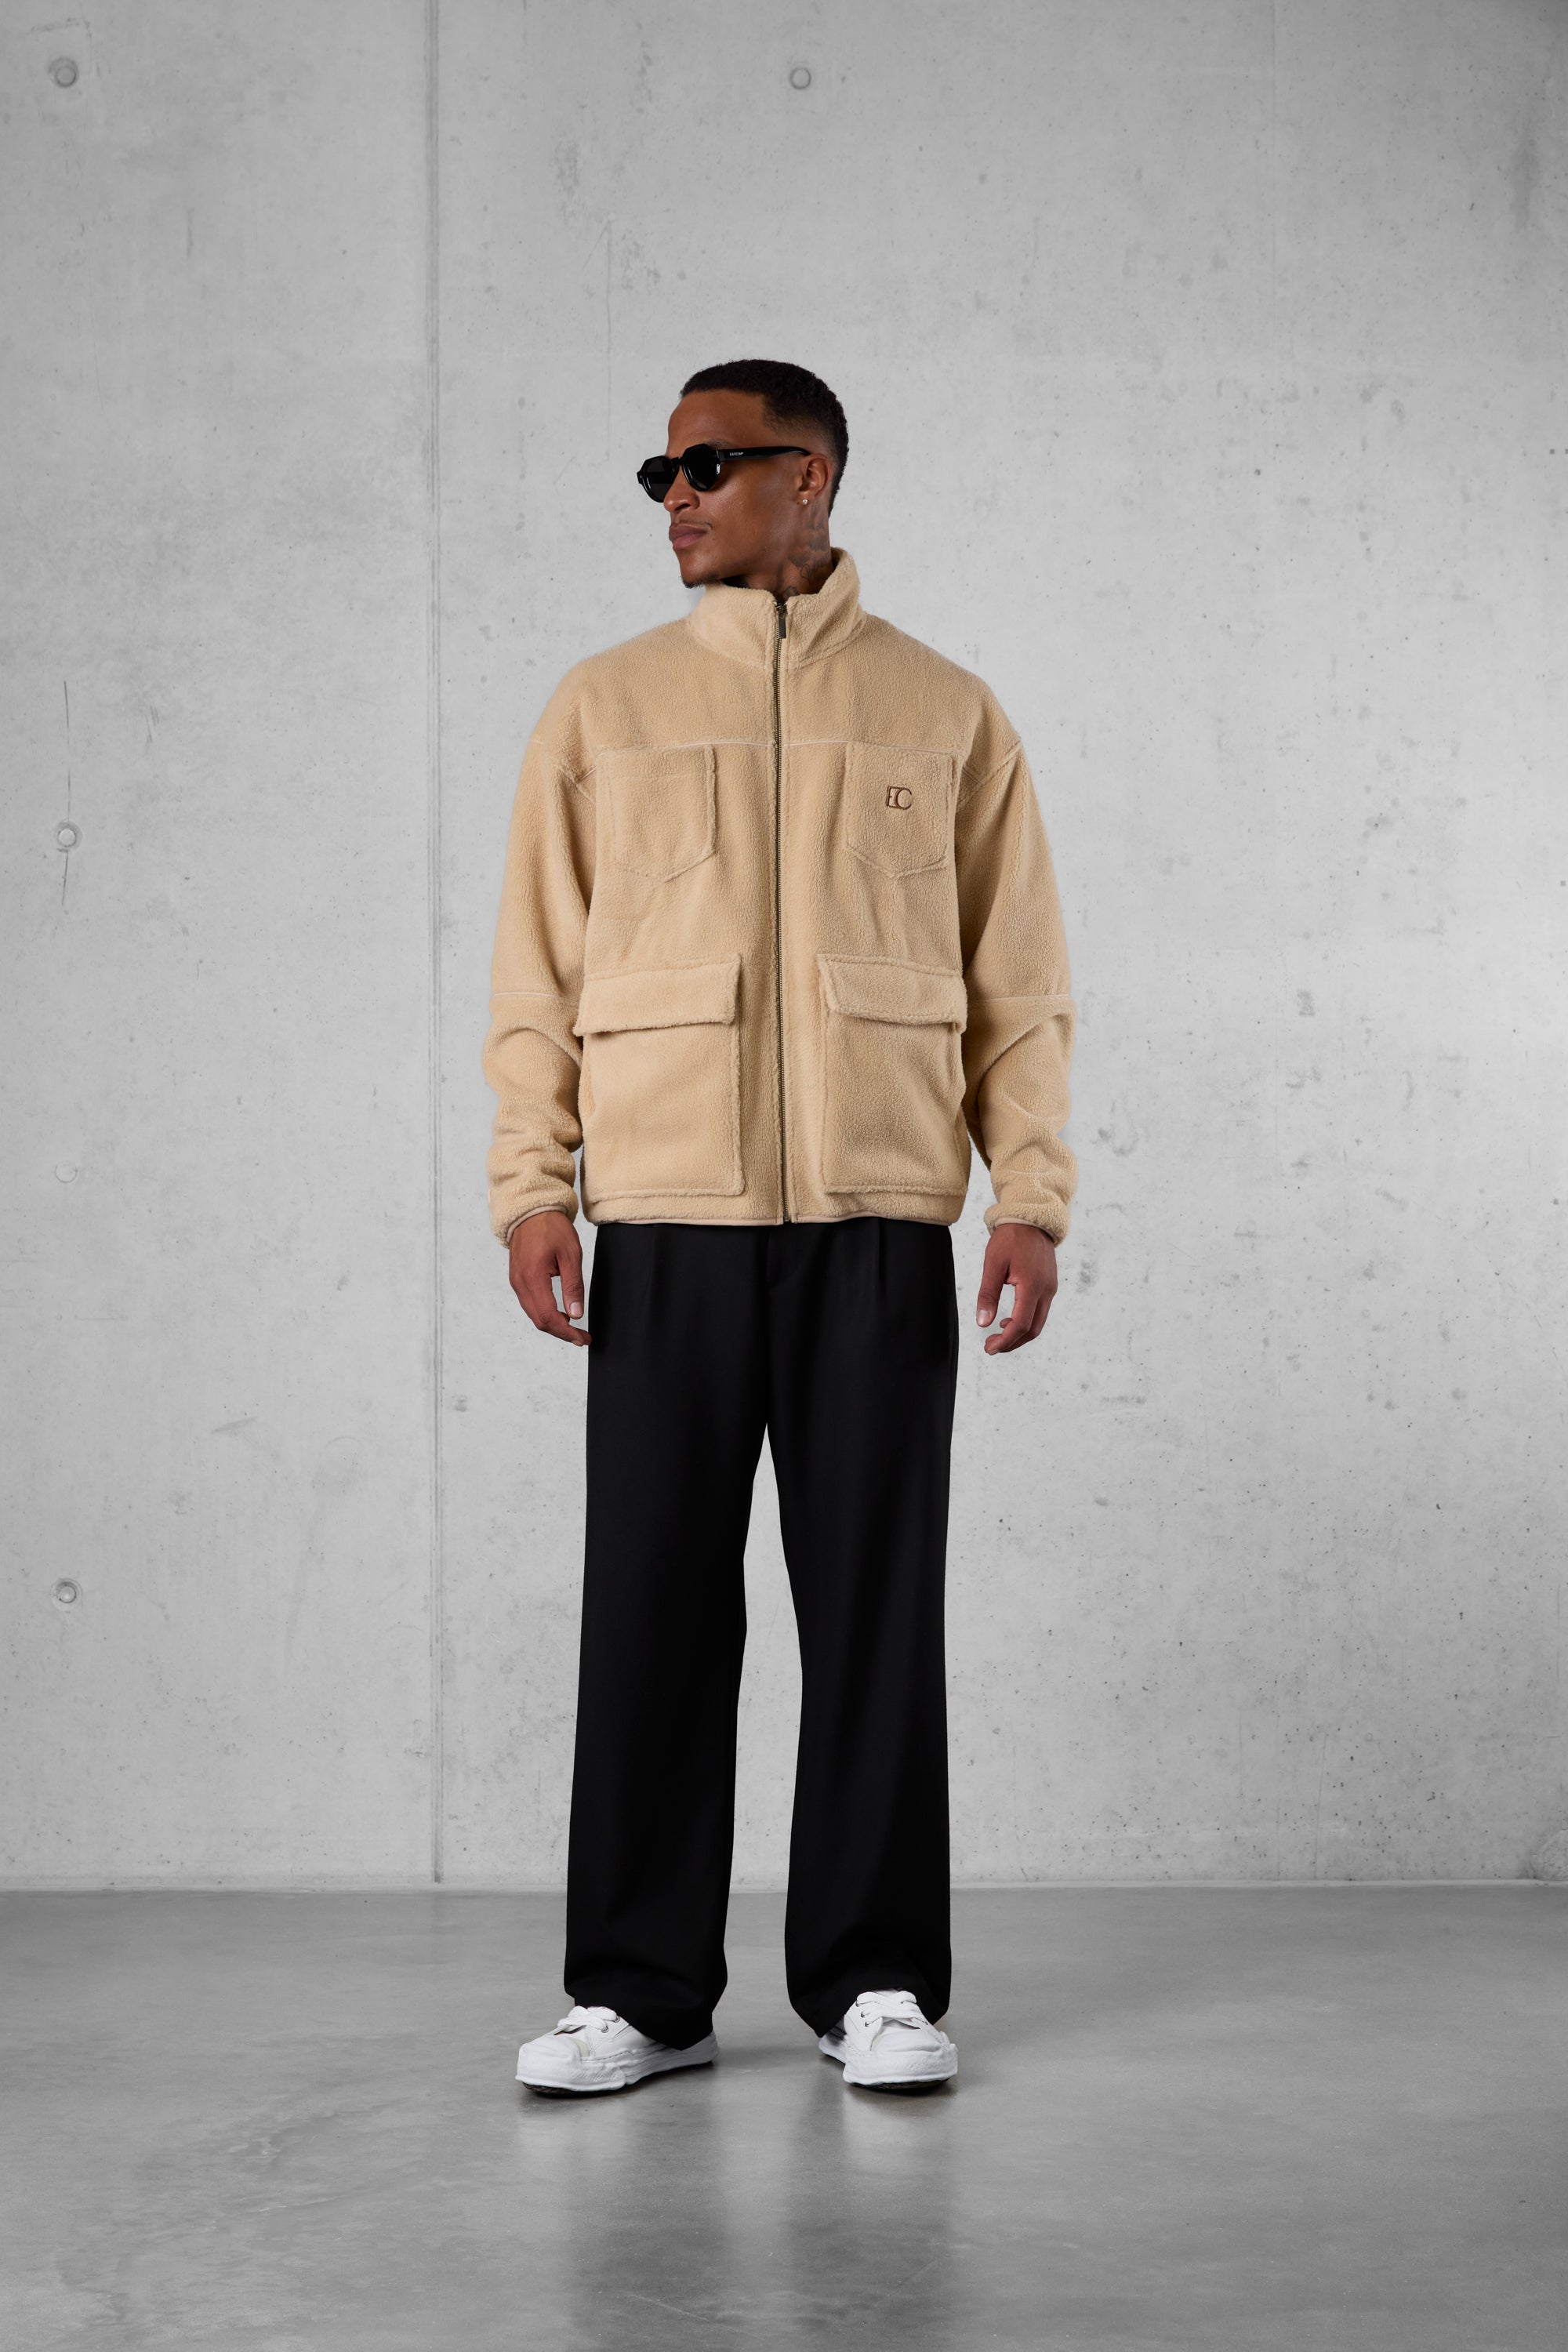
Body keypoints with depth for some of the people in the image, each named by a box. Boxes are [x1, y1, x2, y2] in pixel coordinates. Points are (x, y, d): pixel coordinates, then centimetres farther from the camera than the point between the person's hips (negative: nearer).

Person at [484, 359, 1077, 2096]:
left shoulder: (945, 716, 9)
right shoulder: (603, 709, 11)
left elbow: (1018, 985, 9)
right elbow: (538, 977, 9)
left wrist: (1032, 1197, 0)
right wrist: (530, 1191, 0)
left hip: (878, 1225, 0)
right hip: (662, 1221, 1)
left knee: (877, 1600, 1)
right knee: (652, 1604, 1)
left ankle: (873, 1980, 11)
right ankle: (642, 1988, 10)